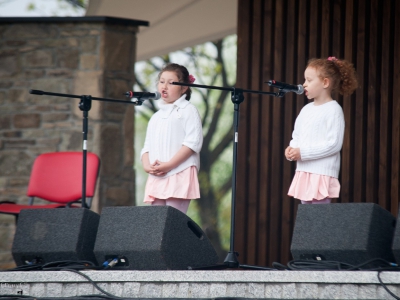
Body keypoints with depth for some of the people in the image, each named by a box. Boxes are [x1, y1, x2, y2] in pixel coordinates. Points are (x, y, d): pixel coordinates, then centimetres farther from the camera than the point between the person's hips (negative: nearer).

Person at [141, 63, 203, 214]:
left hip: (180, 174, -7)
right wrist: (147, 165, -2)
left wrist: (169, 165, -16)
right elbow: (147, 146, 20)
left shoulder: (188, 110, 2)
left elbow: (193, 142, -9)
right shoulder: (156, 117, 23)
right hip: (156, 177, 7)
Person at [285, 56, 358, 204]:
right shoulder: (306, 110, 14)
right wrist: (291, 150, -1)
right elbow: (296, 136, 22)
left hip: (322, 174, -8)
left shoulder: (333, 110, -10)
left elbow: (334, 144, -17)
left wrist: (303, 152, -19)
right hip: (303, 172, 8)